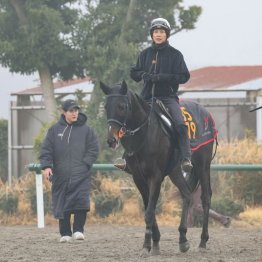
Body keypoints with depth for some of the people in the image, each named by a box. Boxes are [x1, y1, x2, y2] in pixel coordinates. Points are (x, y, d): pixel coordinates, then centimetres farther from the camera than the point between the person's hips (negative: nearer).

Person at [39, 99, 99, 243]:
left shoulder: (86, 130, 4)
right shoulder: (54, 130, 7)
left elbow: (93, 150, 5)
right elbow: (46, 149, 5)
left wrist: (85, 164, -8)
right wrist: (46, 166, -9)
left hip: (81, 175, -1)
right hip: (60, 175, 2)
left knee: (81, 201, -14)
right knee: (62, 204, 4)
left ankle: (78, 230, -3)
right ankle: (65, 233, 14)